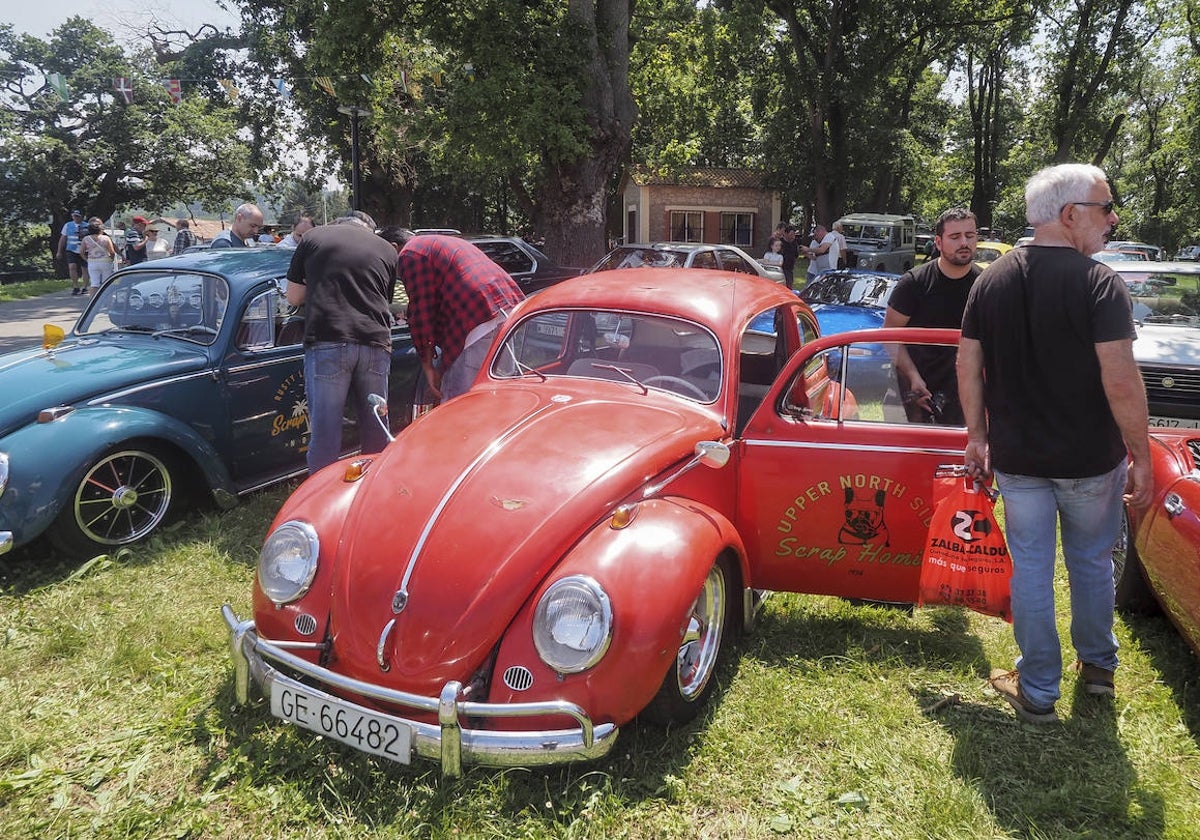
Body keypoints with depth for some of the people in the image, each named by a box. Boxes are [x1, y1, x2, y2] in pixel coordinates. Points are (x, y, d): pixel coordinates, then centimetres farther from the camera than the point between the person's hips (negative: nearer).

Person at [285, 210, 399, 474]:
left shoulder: (314, 237, 13)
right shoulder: (387, 250, 16)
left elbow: (293, 297, 15)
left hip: (326, 344, -2)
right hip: (375, 344, 2)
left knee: (325, 433, 1)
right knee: (376, 432, 13)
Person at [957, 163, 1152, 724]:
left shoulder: (992, 281, 0)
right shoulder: (1098, 283, -15)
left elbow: (968, 367, 3)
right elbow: (1121, 382, -20)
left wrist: (977, 436, 12)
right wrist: (1140, 456, -10)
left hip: (1016, 458, 3)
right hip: (1090, 460, -2)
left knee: (1031, 568, 11)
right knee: (1092, 560, 20)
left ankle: (1037, 691, 20)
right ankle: (1098, 666, 38)